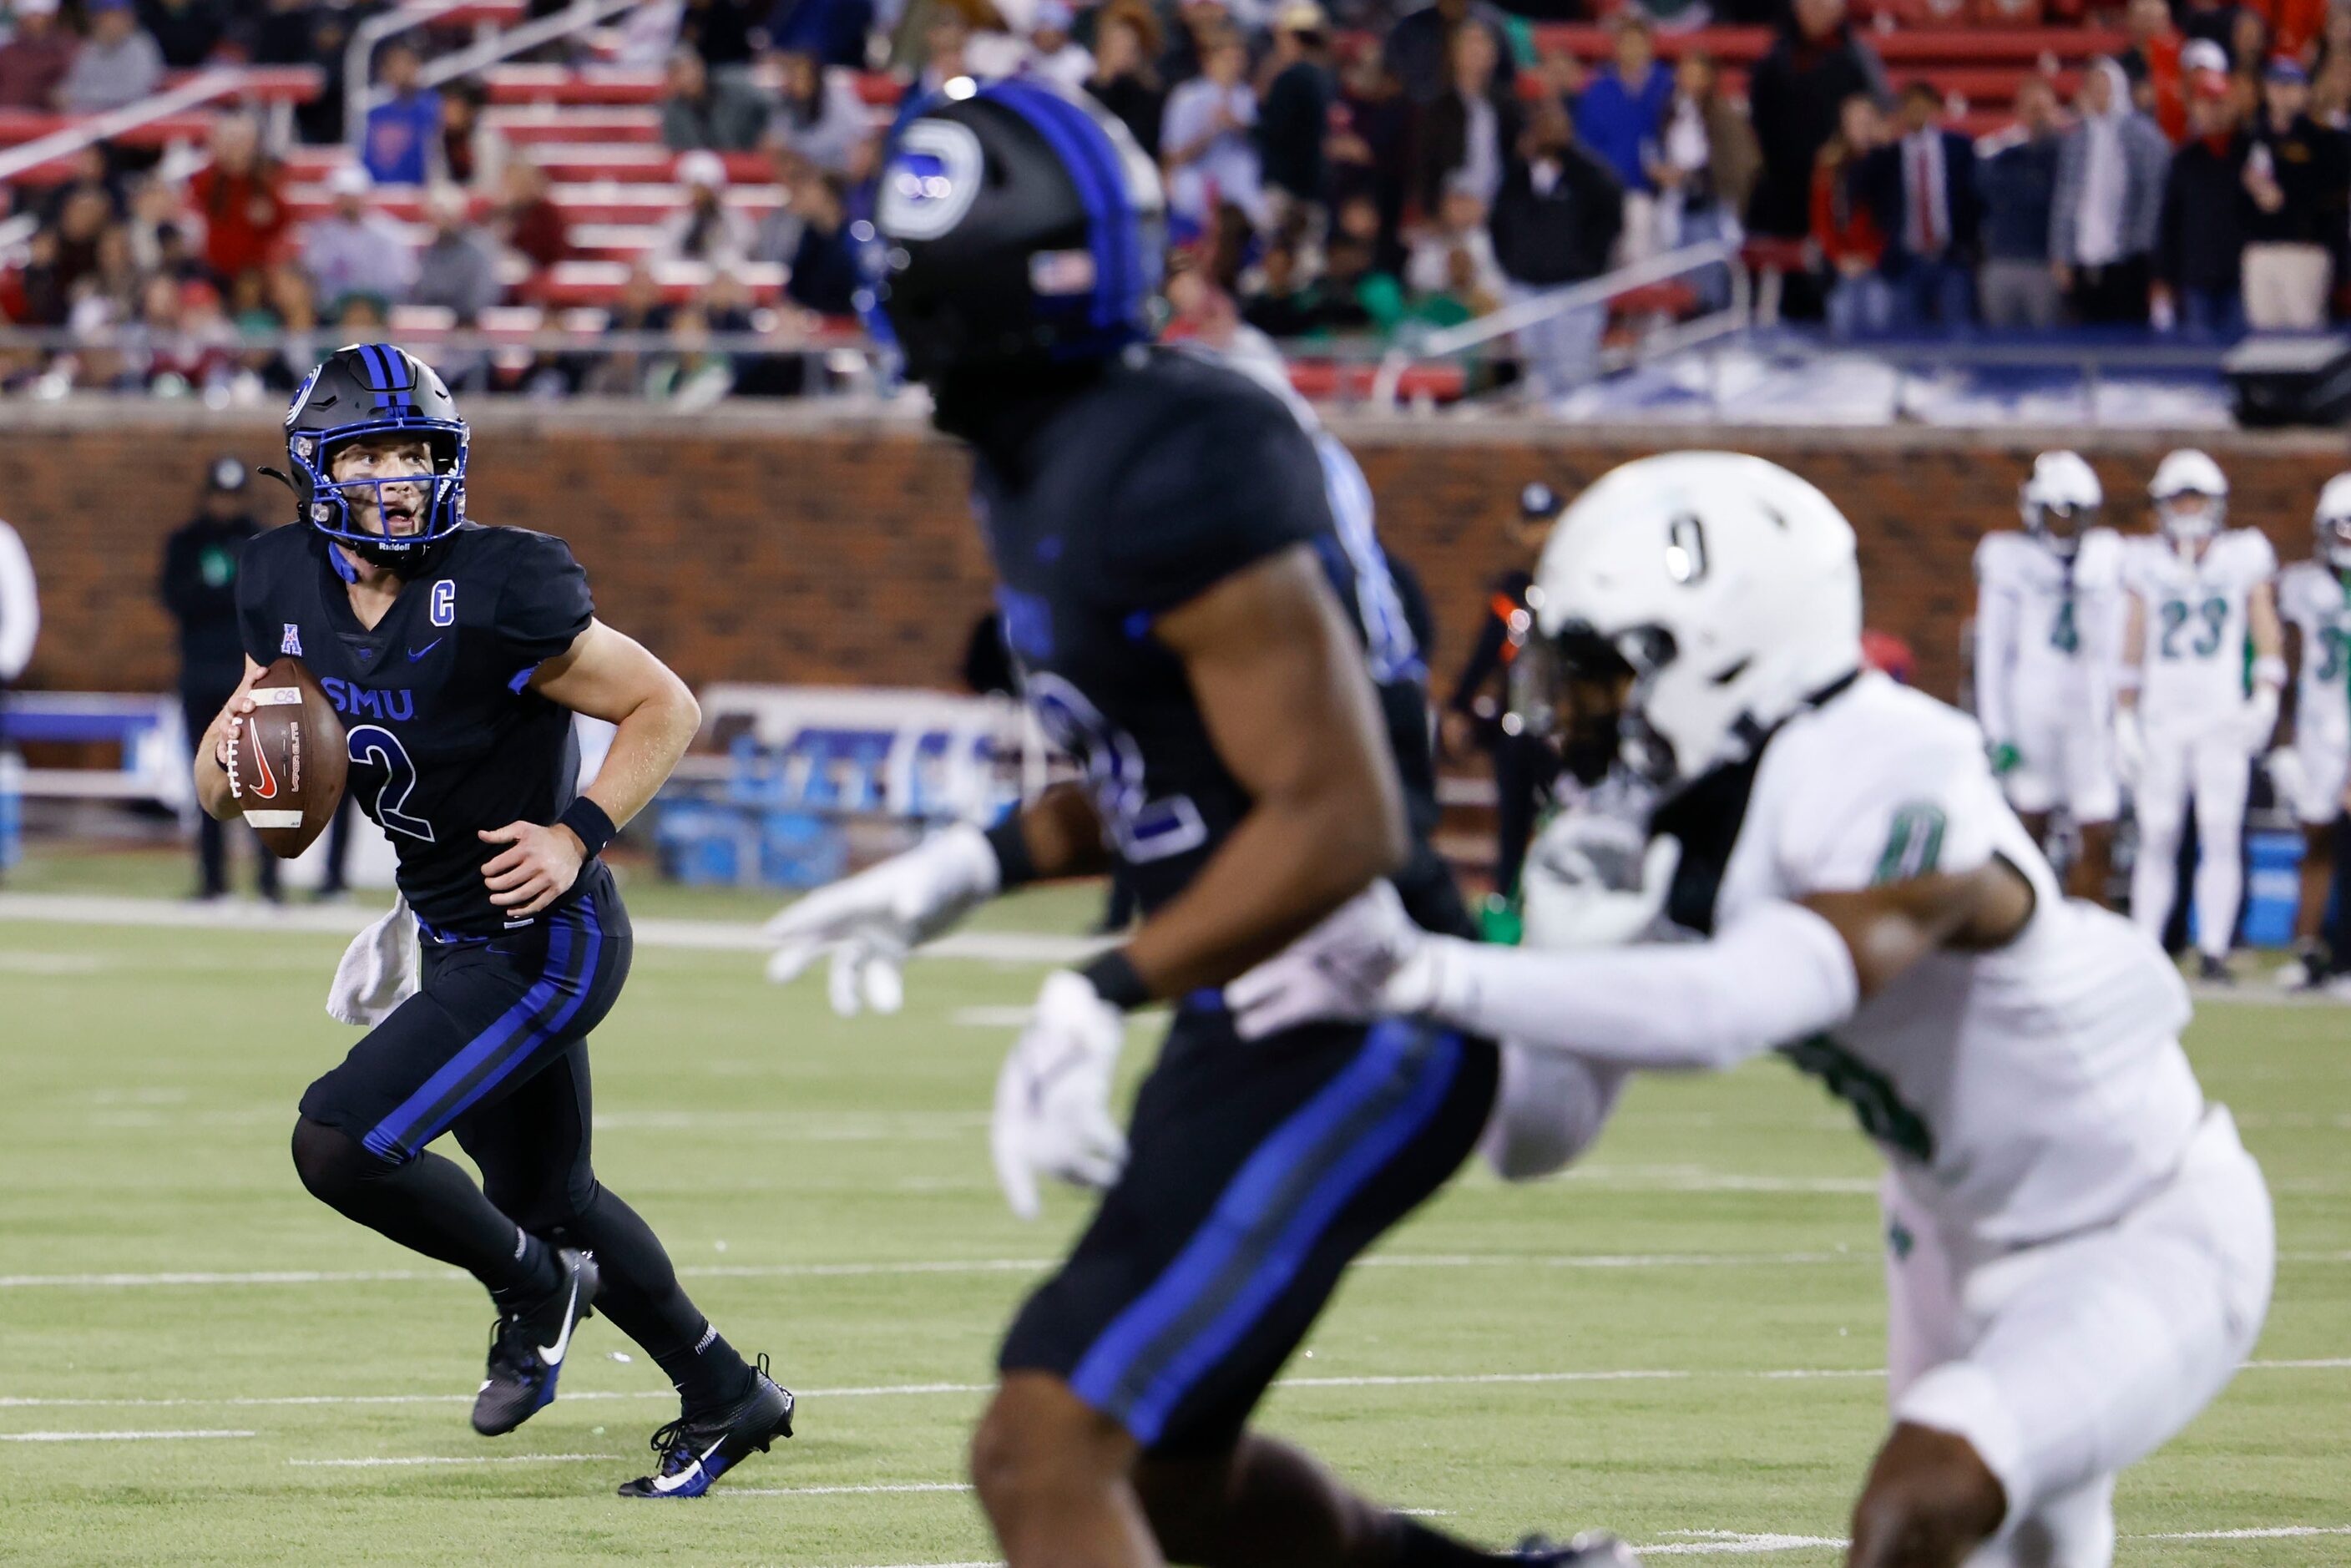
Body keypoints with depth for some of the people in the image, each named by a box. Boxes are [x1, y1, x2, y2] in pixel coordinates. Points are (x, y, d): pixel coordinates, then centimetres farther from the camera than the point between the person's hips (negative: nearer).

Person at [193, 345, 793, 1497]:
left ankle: (532, 1285, 7)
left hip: (544, 945, -8)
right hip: (458, 944, 8)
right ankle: (726, 1398, 38)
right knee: (553, 1200, 20)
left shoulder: (497, 594, -22)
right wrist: (232, 748, -16)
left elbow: (666, 708, -13)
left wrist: (578, 836, -22)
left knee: (340, 1143, -18)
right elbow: (223, 798, 6)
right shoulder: (291, 594, -2)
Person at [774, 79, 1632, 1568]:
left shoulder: (1175, 471, -22)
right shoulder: (1042, 463, 8)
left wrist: (1102, 999, -27)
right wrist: (974, 867, 12)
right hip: (1259, 1035, 11)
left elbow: (1339, 819, -26)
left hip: (1348, 1044, -11)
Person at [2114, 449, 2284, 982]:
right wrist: (2124, 721, 8)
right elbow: (2131, 649, 12)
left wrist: (2265, 700, -9)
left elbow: (2268, 636, 5)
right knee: (2157, 837, -1)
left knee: (2221, 833, -8)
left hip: (2223, 718, -1)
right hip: (2161, 719, 1)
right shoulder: (2146, 563, 8)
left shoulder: (2245, 556, 5)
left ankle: (2214, 951, -6)